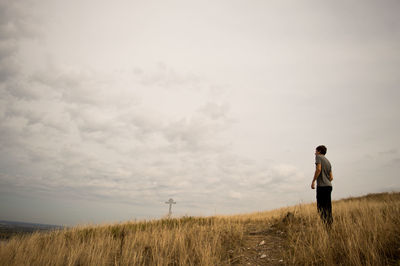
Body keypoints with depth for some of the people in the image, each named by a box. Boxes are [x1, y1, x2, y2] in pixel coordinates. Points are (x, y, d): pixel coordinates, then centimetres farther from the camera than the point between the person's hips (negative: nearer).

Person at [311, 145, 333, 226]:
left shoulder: (318, 157, 1)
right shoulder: (328, 161, 23)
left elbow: (318, 169, -15)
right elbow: (331, 177, 19)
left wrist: (313, 181, -13)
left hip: (322, 186, -8)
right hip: (329, 186, 8)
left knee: (321, 207, -7)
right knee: (328, 207, 10)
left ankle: (326, 224, -12)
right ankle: (330, 223, 9)